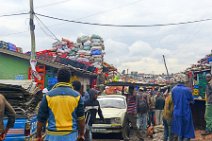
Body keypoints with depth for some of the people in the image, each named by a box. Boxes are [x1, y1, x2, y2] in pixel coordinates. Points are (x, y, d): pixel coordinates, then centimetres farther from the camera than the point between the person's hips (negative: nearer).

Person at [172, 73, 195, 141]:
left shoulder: (173, 89, -2)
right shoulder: (187, 90, -15)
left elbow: (173, 101, 6)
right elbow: (192, 101, -2)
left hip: (177, 113, 5)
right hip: (186, 113, -5)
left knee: (179, 133, 18)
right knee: (187, 134, 6)